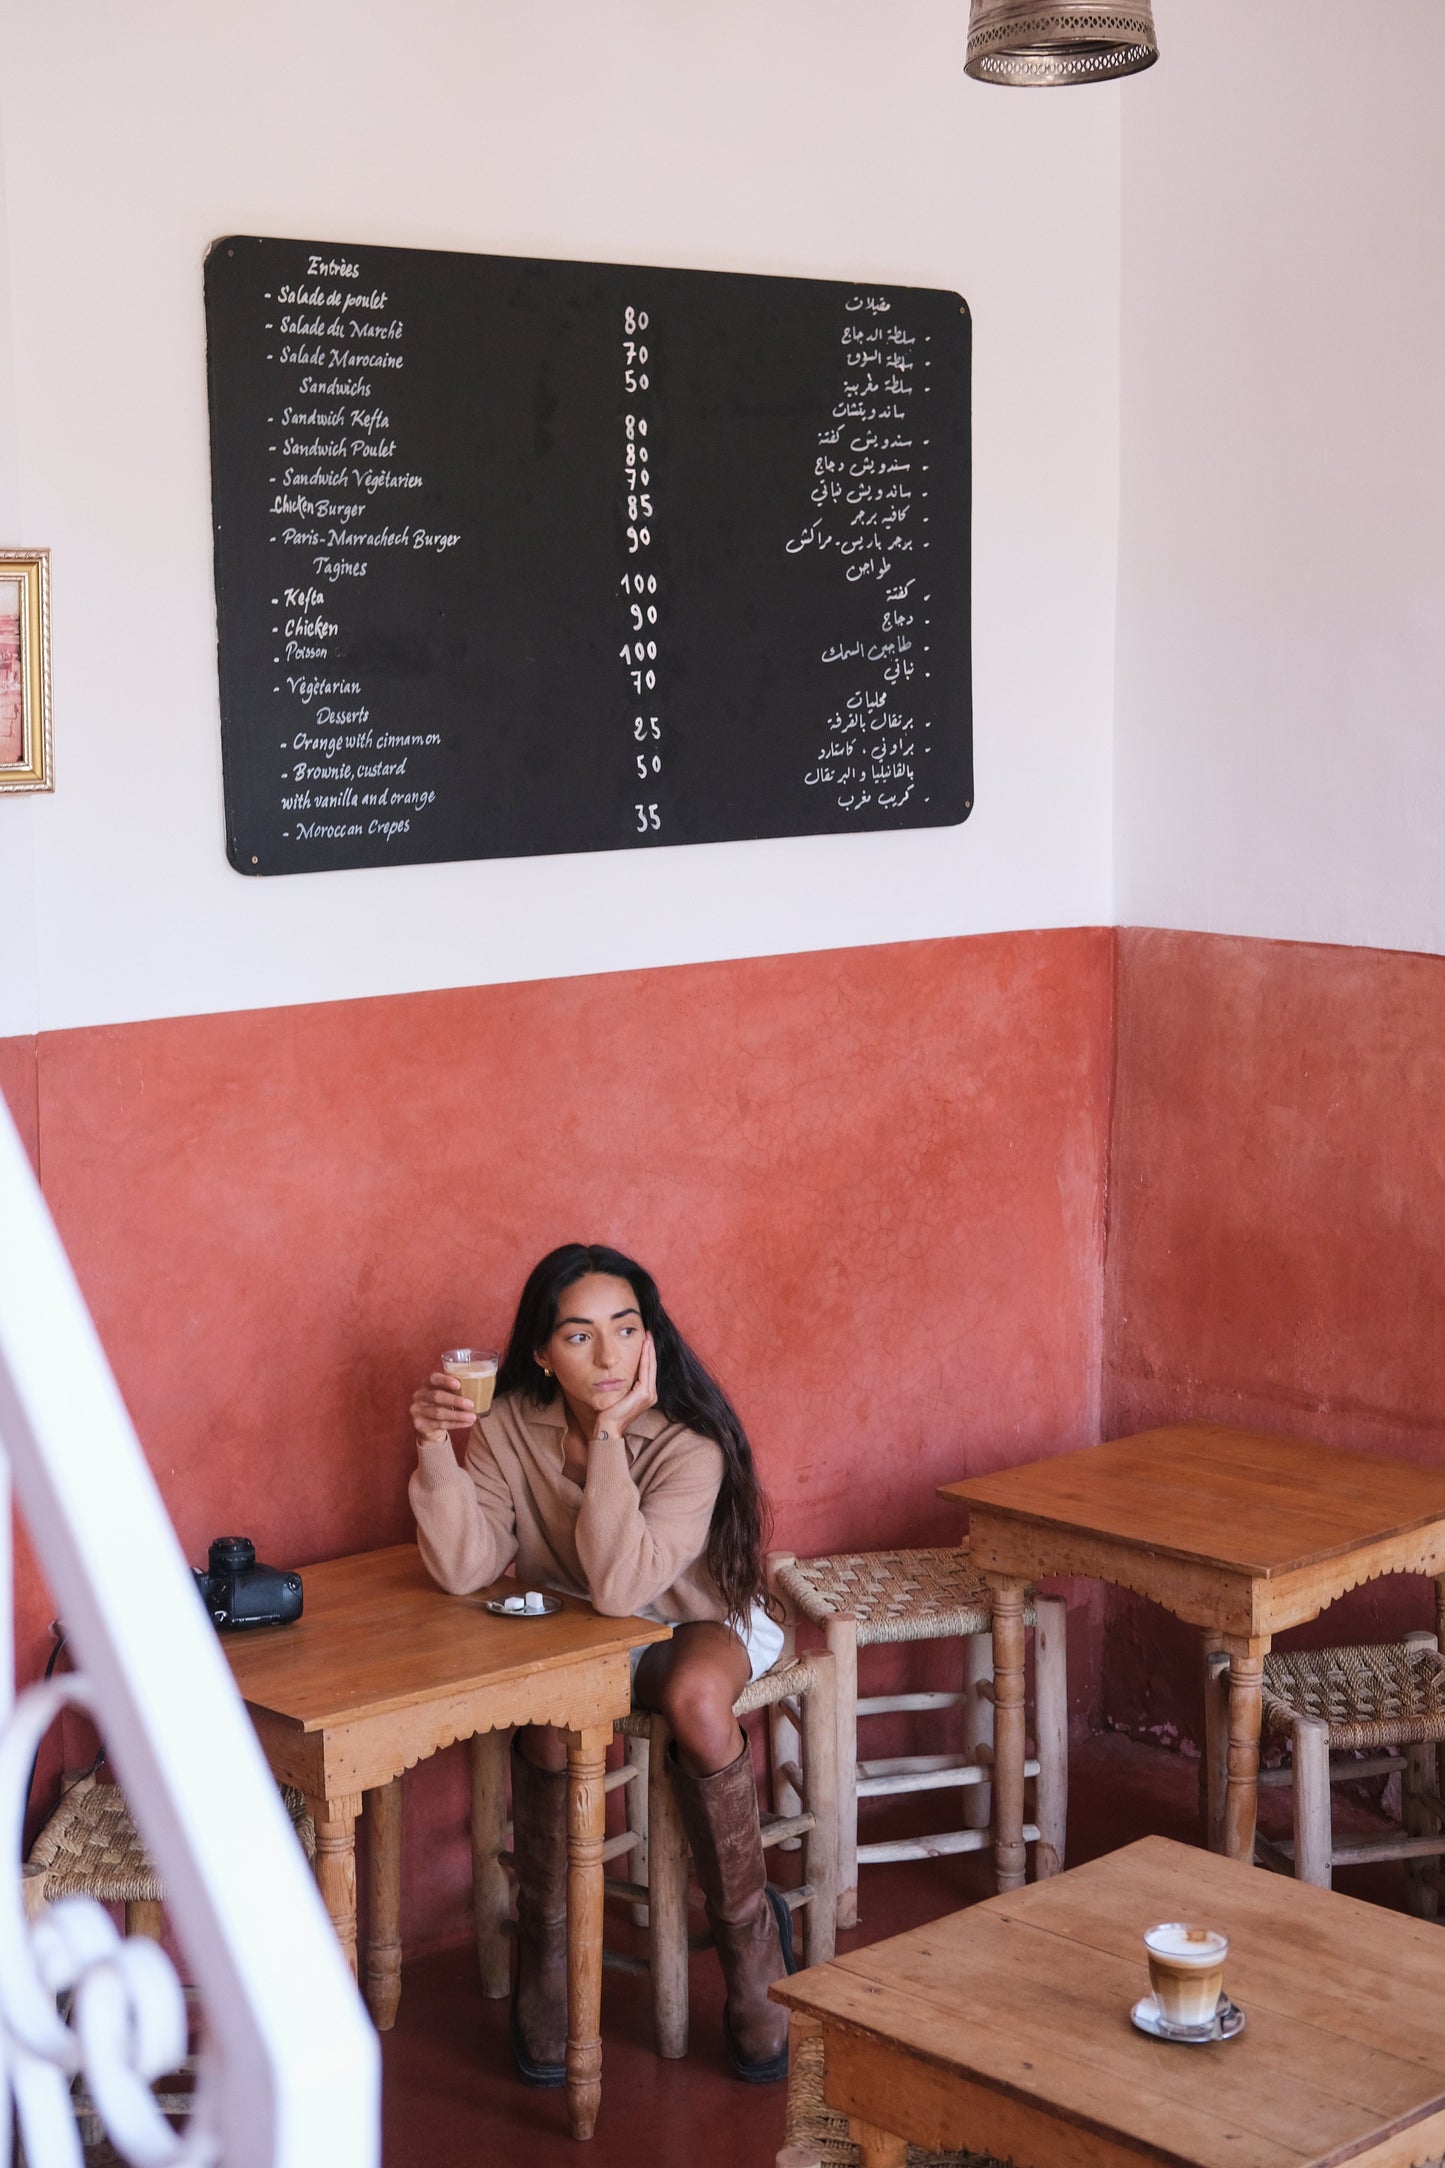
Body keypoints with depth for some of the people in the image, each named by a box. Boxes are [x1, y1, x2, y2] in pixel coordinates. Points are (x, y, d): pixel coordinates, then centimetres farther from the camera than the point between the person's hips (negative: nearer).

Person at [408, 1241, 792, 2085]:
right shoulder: (511, 1427, -15)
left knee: (695, 1696, -36)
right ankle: (546, 1952, -10)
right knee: (549, 1710, -31)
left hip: (699, 1624, -2)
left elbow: (621, 1587, -38)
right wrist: (437, 1448, -34)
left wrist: (610, 1435, -38)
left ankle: (750, 1935, -14)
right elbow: (463, 1569, -22)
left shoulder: (690, 1444, -26)